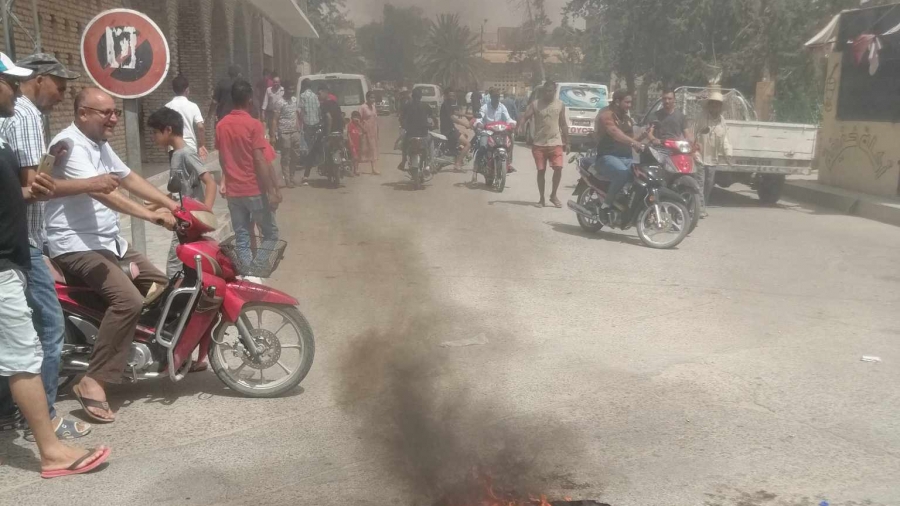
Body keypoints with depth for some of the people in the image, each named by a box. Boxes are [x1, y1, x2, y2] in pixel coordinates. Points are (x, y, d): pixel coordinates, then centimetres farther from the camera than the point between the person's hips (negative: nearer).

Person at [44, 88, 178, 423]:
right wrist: (150, 215, -37)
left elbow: (128, 179, 16)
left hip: (109, 242, 11)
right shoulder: (69, 143, -17)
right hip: (77, 245, -11)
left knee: (162, 287, 14)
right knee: (129, 301, -28)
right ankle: (93, 382, -22)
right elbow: (100, 191, -30)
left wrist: (174, 206, 5)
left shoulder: (100, 144, 14)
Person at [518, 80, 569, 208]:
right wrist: (520, 126, -30)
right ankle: (542, 198, 14)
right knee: (541, 171, 3)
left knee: (558, 168, -12)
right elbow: (525, 117, -7)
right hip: (539, 144, -1)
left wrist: (567, 142, 11)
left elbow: (563, 124, 12)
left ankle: (553, 195, 6)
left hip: (556, 143, 1)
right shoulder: (535, 104, 0)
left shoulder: (560, 104, 6)